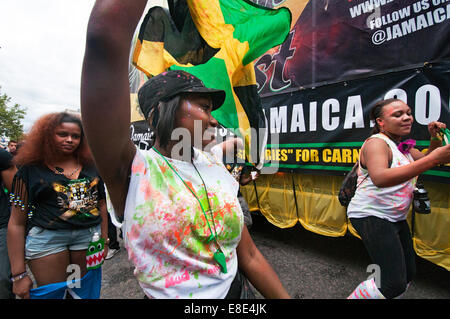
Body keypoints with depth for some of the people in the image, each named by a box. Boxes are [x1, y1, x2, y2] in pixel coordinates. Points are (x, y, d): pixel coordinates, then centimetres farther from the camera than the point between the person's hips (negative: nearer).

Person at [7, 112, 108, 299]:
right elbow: (16, 223, -1)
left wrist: (104, 240, 11)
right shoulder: (30, 170, 1)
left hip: (89, 235, 3)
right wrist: (18, 274, -3)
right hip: (46, 238, -2)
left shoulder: (90, 166, 8)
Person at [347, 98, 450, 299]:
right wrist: (433, 159, -38)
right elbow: (380, 178, -36)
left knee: (408, 273, 17)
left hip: (395, 218, 10)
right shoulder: (376, 143, -17)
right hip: (371, 216, -10)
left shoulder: (401, 145, 13)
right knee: (394, 283, -13)